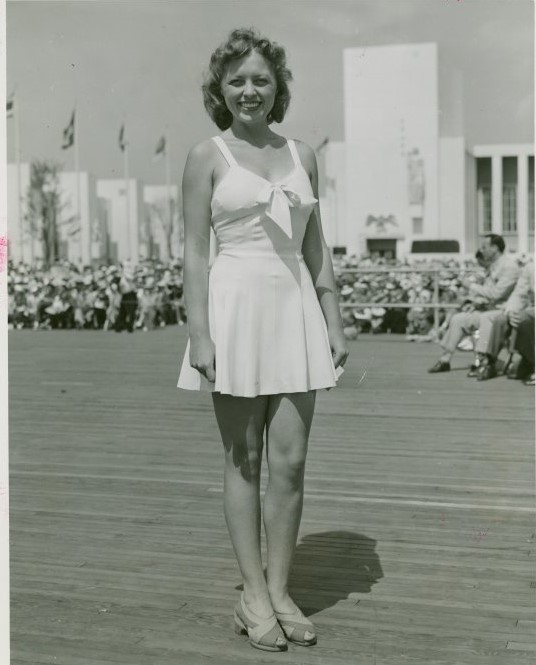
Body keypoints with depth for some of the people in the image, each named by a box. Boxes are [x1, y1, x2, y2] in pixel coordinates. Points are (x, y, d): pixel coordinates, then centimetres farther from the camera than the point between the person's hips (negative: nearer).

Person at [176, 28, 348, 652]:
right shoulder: (207, 156, 0)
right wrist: (199, 336, -12)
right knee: (242, 460, 4)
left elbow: (316, 248, 14)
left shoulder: (302, 155, 12)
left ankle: (279, 591, 17)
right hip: (235, 307, -4)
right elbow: (194, 252, -4)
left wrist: (334, 322, 9)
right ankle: (254, 596, 14)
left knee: (290, 462, 4)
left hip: (296, 310, 4)